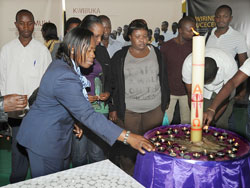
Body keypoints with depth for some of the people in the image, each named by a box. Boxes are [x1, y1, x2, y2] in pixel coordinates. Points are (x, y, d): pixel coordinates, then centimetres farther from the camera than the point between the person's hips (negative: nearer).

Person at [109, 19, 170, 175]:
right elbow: (114, 84, -1)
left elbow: (163, 78, 12)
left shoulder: (156, 53, 5)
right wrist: (113, 108, -2)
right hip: (127, 110, -2)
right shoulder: (120, 57, -2)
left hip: (155, 108, 3)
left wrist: (165, 101, 12)